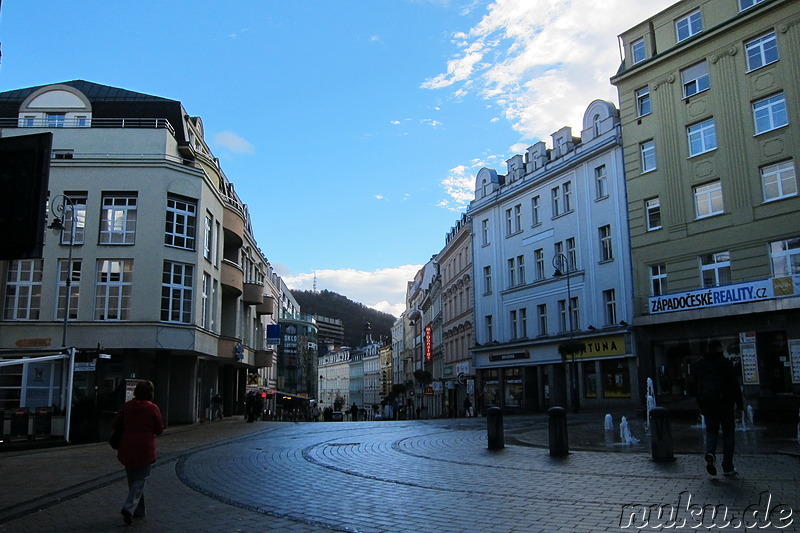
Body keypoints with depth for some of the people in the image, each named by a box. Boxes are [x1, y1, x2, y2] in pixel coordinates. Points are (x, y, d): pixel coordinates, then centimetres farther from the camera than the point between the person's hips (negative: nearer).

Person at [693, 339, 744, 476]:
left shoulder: (699, 364, 8)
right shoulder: (725, 363, -7)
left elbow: (696, 386, 12)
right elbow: (735, 385, -8)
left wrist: (700, 406, 18)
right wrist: (739, 405, -3)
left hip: (707, 403, 3)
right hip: (725, 403, -3)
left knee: (711, 430, 11)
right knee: (728, 433, 6)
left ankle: (710, 453, -18)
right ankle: (728, 467, 6)